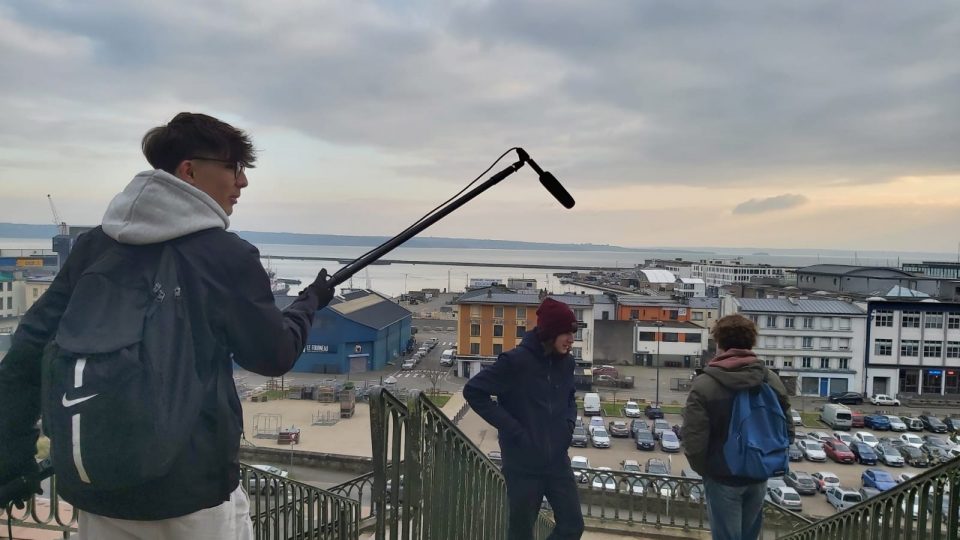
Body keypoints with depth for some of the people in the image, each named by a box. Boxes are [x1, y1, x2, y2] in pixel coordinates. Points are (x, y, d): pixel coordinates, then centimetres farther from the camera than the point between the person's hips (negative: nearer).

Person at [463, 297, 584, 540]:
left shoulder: (566, 362, 1)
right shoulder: (516, 361, -19)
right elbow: (473, 391, -16)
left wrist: (569, 421, 1)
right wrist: (510, 428, -18)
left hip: (558, 462, 5)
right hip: (523, 465, -5)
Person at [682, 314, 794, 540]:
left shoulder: (704, 385, -20)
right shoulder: (772, 380, -5)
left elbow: (694, 443, -20)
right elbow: (787, 431, 2)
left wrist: (704, 470, -1)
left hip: (722, 479, -4)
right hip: (758, 477, 5)